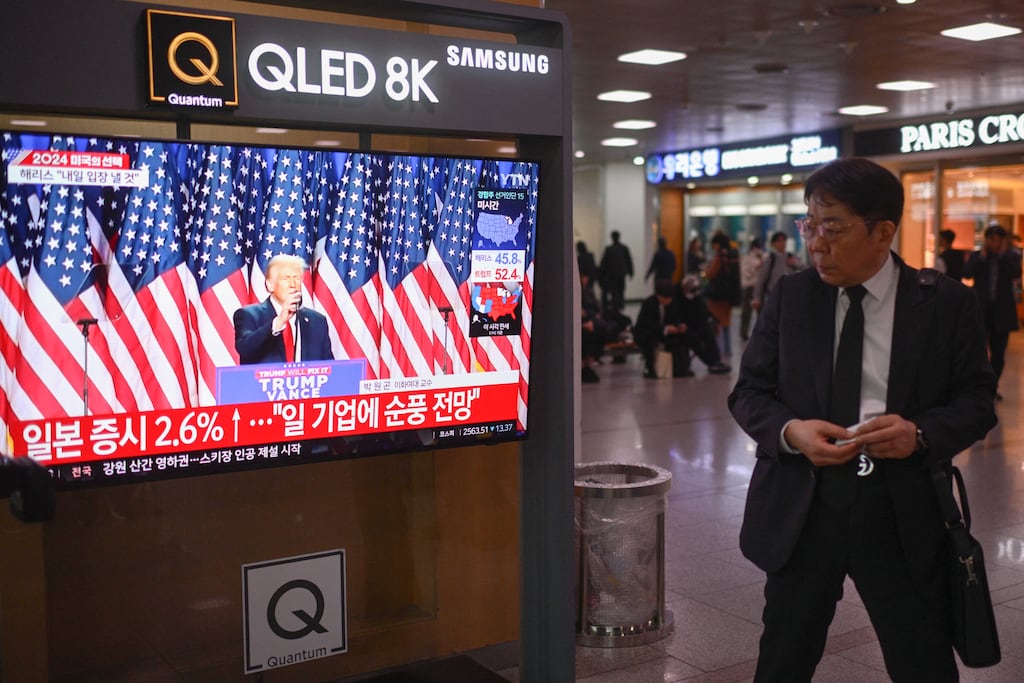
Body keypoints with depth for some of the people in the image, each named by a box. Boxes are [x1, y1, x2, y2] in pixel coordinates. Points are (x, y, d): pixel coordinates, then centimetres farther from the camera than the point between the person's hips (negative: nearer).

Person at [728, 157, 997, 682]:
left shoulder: (946, 303, -2)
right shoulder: (789, 296, 2)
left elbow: (977, 401, 0)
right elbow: (748, 393, 4)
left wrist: (922, 432, -20)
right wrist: (790, 431, -17)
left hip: (903, 514, -1)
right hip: (801, 507, 2)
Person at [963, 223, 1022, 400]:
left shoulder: (1011, 256, 4)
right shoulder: (976, 256, 5)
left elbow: (1016, 274, -13)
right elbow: (967, 273, -12)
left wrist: (1003, 254, -12)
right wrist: (983, 255, -11)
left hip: (1002, 311, 1)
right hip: (981, 311, -1)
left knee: (998, 352, 7)